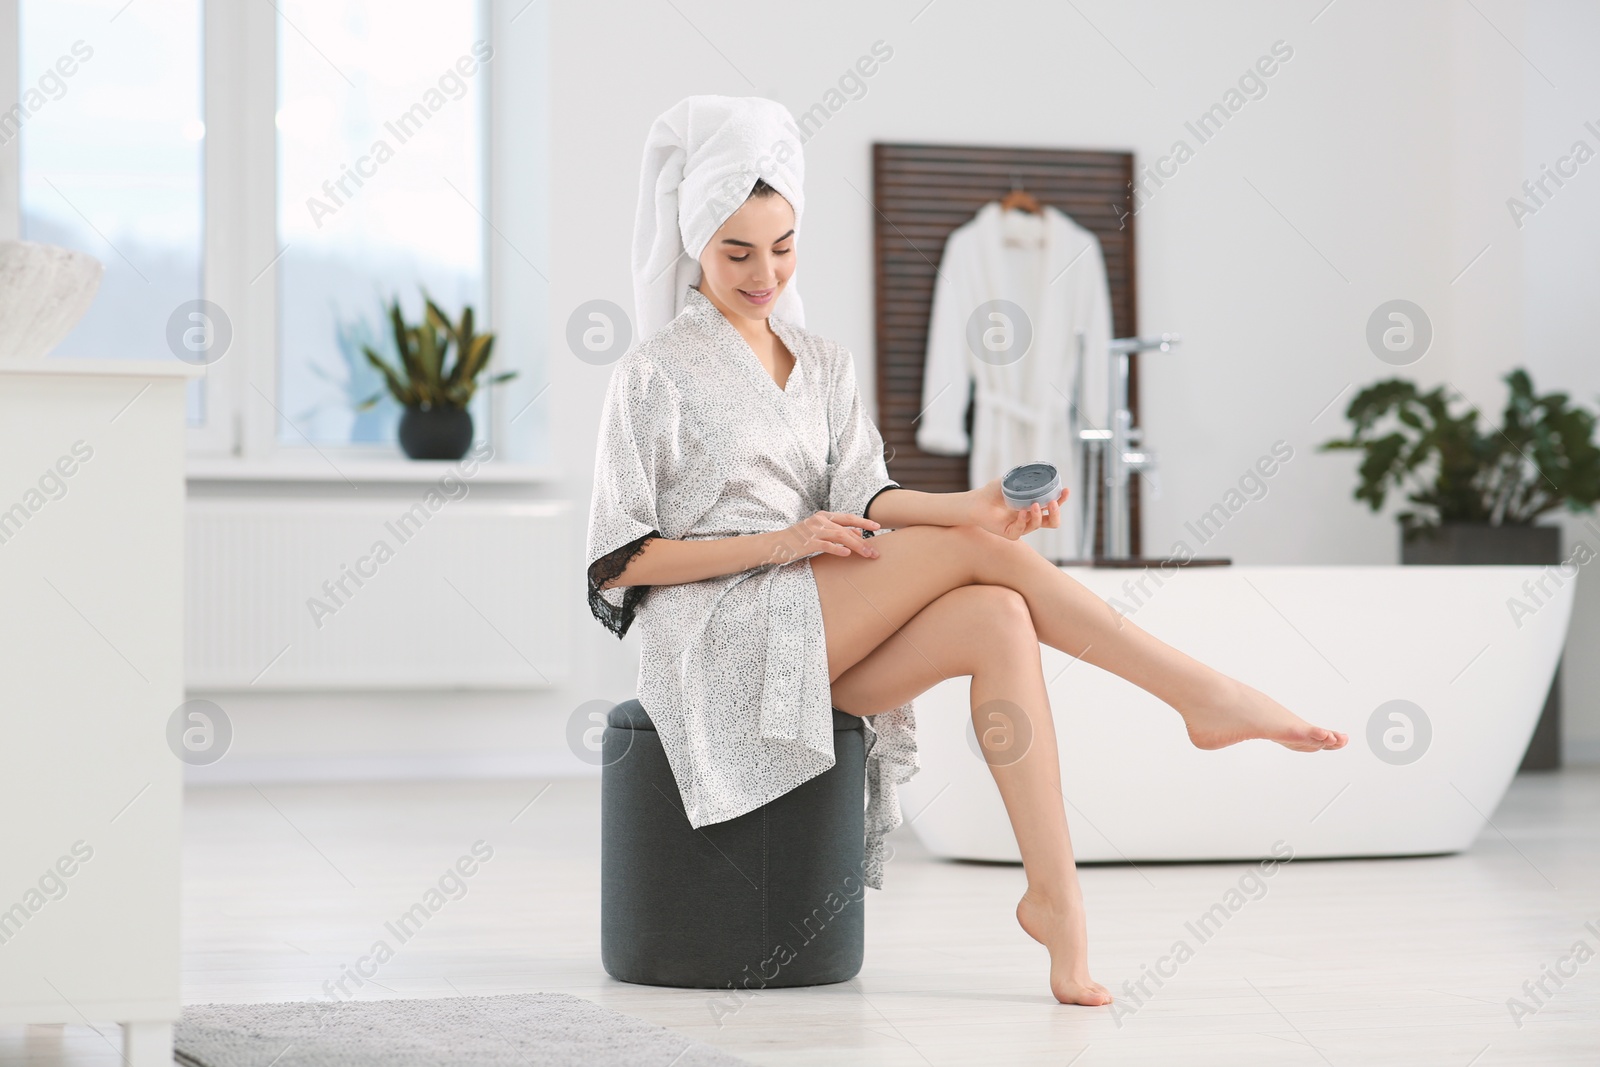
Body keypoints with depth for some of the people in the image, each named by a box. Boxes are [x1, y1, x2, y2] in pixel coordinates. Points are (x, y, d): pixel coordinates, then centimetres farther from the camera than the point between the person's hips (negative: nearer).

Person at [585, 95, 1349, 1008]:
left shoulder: (823, 365, 17)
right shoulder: (655, 376, 0)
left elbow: (863, 498, 3)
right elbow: (621, 559, -5)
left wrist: (965, 507, -18)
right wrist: (778, 542, -15)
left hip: (812, 640, 5)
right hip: (718, 638, -5)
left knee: (997, 623, -26)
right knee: (978, 551, -22)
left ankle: (1055, 894, -30)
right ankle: (1203, 695, -17)